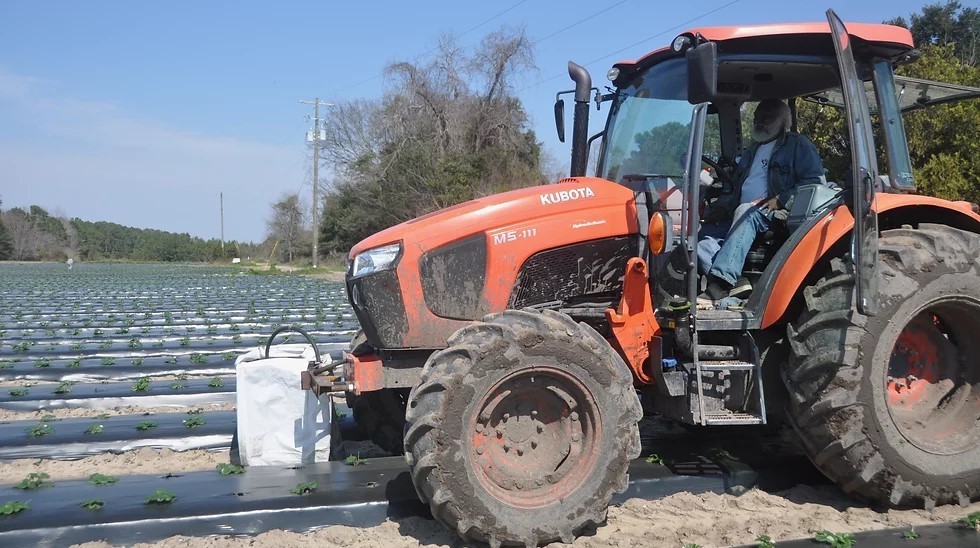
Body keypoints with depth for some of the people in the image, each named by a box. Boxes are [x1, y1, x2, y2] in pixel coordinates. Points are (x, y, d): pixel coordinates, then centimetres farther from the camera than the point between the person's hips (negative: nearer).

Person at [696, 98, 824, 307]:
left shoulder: (797, 145, 9)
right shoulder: (750, 152, 30)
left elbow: (814, 180, -5)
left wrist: (780, 200, -17)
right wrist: (722, 206, 9)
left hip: (777, 214, -7)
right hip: (741, 216, 7)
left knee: (746, 213, -39)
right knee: (702, 235, -17)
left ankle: (722, 282, -51)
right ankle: (735, 282, -38)